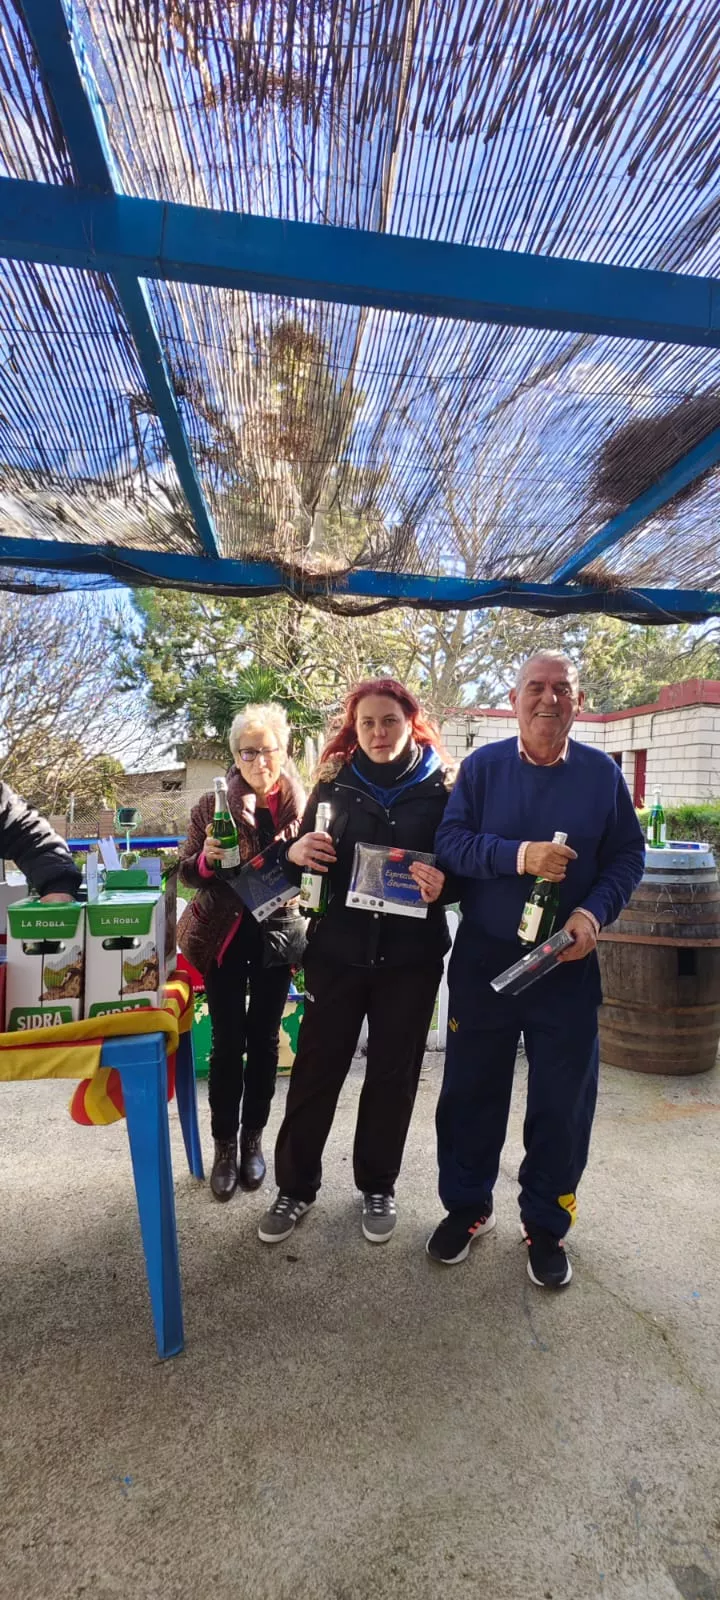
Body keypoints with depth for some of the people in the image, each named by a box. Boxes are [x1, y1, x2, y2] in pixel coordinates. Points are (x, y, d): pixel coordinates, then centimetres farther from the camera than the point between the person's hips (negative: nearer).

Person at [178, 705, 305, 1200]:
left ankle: (253, 1139, 31)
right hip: (224, 936, 0)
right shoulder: (212, 805, -4)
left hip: (276, 935, 1)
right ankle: (224, 1146, 24)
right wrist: (206, 859, -22)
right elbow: (187, 872, -1)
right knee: (228, 1044, 6)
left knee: (264, 1041, 13)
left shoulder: (302, 806, -4)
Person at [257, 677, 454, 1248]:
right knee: (316, 1067, 9)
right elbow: (309, 855, 9)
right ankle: (296, 1185, 30)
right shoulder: (335, 782, 2)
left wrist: (442, 884, -20)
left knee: (393, 1073, 14)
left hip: (411, 955, 0)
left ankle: (378, 1186, 36)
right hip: (338, 949, 1)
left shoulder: (442, 786, -3)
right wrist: (296, 852, -13)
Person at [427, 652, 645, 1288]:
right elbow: (450, 841, -9)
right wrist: (518, 855, -24)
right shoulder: (483, 765, -2)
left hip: (568, 964, 1)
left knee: (563, 1101, 11)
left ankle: (546, 1224, 34)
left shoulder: (603, 772, 0)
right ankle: (467, 1205, 36)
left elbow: (628, 855, 2)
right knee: (471, 1089, 12)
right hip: (483, 958, 0)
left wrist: (594, 912, -15)